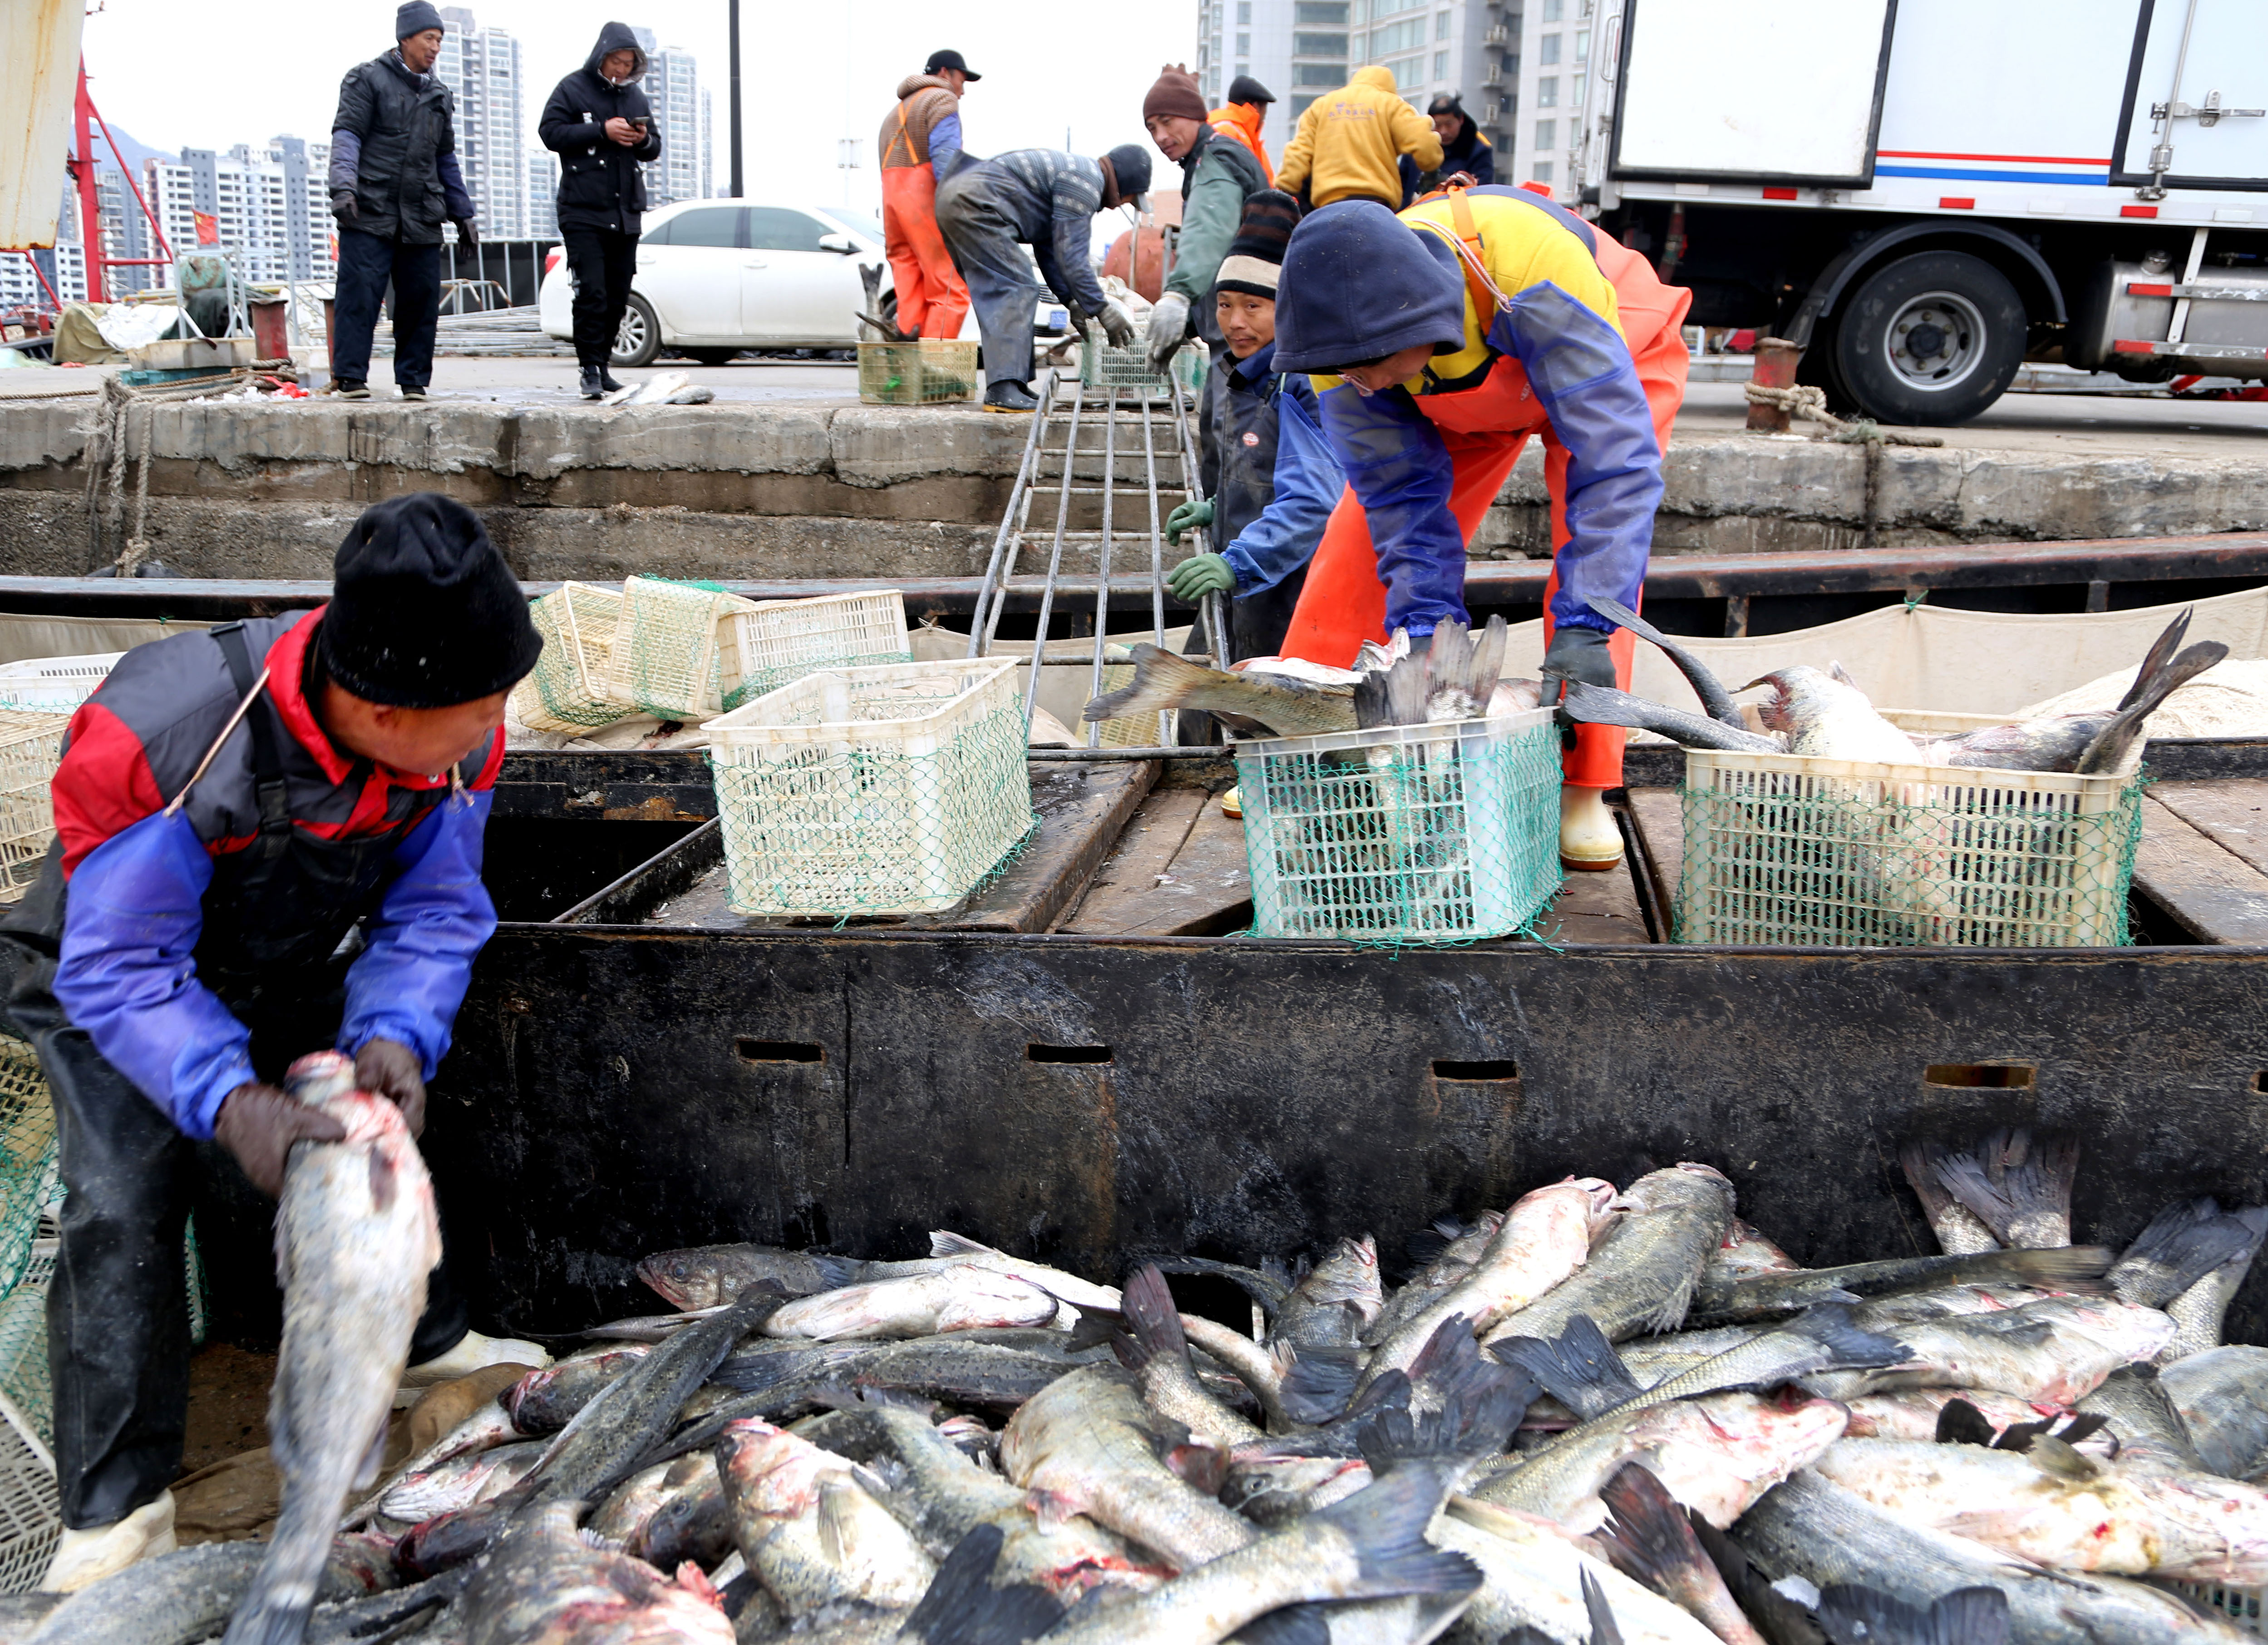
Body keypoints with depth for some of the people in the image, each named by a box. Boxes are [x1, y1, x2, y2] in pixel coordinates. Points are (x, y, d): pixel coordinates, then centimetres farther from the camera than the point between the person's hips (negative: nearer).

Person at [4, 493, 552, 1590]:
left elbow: (433, 912, -15)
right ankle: (114, 1511, -3)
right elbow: (124, 973, -34)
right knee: (121, 1207, -16)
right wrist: (230, 1100, -47)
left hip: (290, 979, 5)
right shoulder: (156, 739, -42)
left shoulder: (457, 737, -26)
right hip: (112, 990, -4)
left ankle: (429, 1343, 33)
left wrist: (395, 1035, -33)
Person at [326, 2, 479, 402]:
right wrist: (343, 187, -22)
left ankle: (414, 381, 10)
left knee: (422, 301, 3)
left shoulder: (439, 95, 20)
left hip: (421, 219, 5)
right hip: (370, 213, -5)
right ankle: (350, 377, -5)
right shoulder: (368, 79, 3)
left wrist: (462, 213, 23)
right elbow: (347, 135, -7)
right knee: (359, 294, -9)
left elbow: (446, 159, 26)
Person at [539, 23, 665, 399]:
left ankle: (602, 364, 15)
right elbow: (550, 132, -8)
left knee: (618, 297, 6)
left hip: (626, 213, 6)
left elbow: (655, 149, 21)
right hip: (583, 212, -5)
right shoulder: (573, 89, 1)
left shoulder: (636, 96, 17)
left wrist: (643, 140, -3)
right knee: (591, 293, -13)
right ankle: (590, 369, -9)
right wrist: (602, 131, -15)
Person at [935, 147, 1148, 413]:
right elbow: (1071, 254, -11)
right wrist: (1102, 310, -5)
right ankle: (1003, 390, -20)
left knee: (996, 294, 12)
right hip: (976, 203, -11)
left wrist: (1071, 301, 25)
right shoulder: (1086, 181, -7)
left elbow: (1047, 247, 28)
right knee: (1017, 291, -12)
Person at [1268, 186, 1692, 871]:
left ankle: (1583, 788, -14)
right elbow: (1399, 488, -23)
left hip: (1616, 356, -3)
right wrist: (1424, 620, -32)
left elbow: (1612, 455, -46)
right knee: (1365, 537, -9)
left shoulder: (1533, 266, -47)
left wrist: (1583, 624, -50)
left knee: (1596, 551, -25)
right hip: (1462, 397, 4)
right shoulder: (1348, 330, -32)